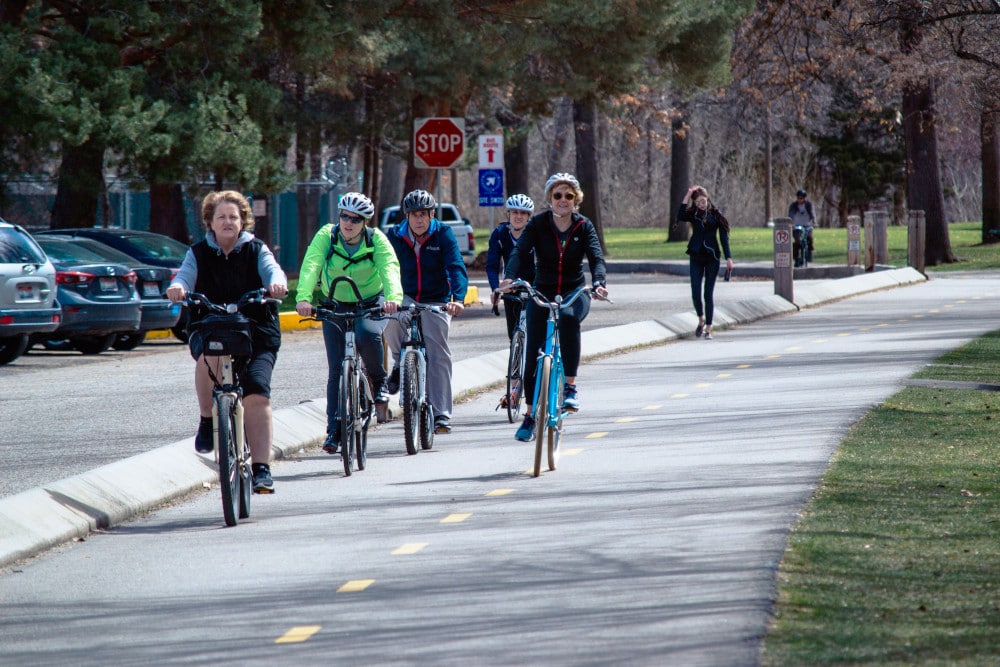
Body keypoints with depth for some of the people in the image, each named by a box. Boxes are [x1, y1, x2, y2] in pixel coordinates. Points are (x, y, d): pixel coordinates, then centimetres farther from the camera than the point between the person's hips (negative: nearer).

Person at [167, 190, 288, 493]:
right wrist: (177, 287, -34)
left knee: (257, 394, -17)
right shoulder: (198, 253, 8)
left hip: (256, 332, 0)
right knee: (210, 354, -36)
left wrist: (277, 283, -36)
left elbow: (272, 270, -10)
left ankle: (261, 468, -15)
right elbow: (185, 277, -8)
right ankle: (207, 421, -16)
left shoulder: (256, 250, 8)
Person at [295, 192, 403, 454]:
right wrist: (303, 298, -46)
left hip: (371, 304, -1)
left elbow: (389, 267, -31)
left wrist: (393, 297, -51)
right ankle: (334, 429, -2)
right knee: (336, 368, -7)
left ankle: (379, 382, -6)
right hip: (335, 306, 1)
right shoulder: (327, 236, -14)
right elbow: (310, 266, -29)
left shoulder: (376, 240, -15)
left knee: (367, 334, -34)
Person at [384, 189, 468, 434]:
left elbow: (457, 268, -18)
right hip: (406, 298, 1)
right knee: (392, 317, -34)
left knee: (439, 355, -9)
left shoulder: (443, 234, -10)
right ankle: (400, 364, -6)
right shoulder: (395, 236, -5)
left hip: (436, 303, -1)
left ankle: (441, 414, -2)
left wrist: (458, 299, -35)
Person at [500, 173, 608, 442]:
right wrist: (509, 278, -39)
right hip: (542, 292, 1)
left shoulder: (583, 226, -3)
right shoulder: (537, 225, -5)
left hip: (575, 292, -1)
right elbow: (520, 252, -18)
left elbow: (596, 257, -16)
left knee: (569, 317, -36)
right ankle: (530, 414, 10)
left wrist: (599, 283, -37)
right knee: (533, 353, -7)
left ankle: (570, 387, -30)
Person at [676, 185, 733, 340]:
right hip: (696, 257, 2)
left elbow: (724, 237, -1)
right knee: (695, 294, -3)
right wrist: (687, 196, -20)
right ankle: (701, 320, 24)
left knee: (708, 295, 0)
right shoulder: (693, 214, 2)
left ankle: (708, 329, 6)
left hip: (712, 257, -2)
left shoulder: (716, 215, -2)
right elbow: (680, 217, -19)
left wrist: (728, 258, -6)